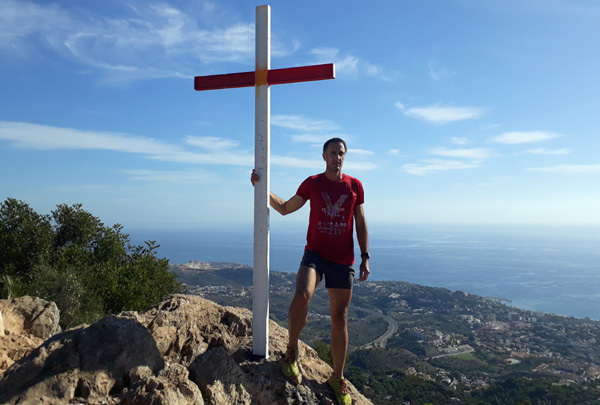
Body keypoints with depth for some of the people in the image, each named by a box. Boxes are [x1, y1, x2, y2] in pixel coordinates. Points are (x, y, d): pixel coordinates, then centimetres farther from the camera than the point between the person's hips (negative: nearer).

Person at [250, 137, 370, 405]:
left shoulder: (355, 186, 4)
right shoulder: (312, 184, 2)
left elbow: (361, 224, 8)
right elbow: (285, 208, 12)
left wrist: (365, 257, 2)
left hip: (343, 261, 2)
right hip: (315, 254, -1)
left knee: (340, 318, 6)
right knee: (302, 296, -30)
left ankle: (337, 378, 23)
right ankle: (292, 350, -2)